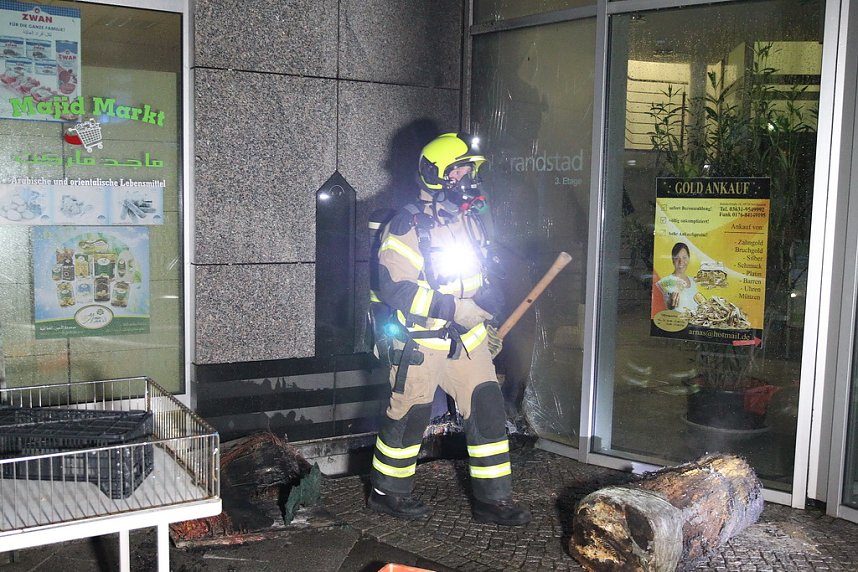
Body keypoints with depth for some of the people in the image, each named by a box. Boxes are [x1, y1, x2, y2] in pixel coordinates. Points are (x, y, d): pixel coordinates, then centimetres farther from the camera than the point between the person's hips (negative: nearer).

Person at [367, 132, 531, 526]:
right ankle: (387, 493, 25)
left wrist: (486, 325, 14)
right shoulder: (408, 225, -14)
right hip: (420, 342, -7)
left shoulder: (470, 221, 10)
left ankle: (493, 500, 14)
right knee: (409, 416, 5)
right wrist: (453, 308, -25)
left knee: (488, 410, 3)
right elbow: (393, 287, -22)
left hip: (465, 339, 7)